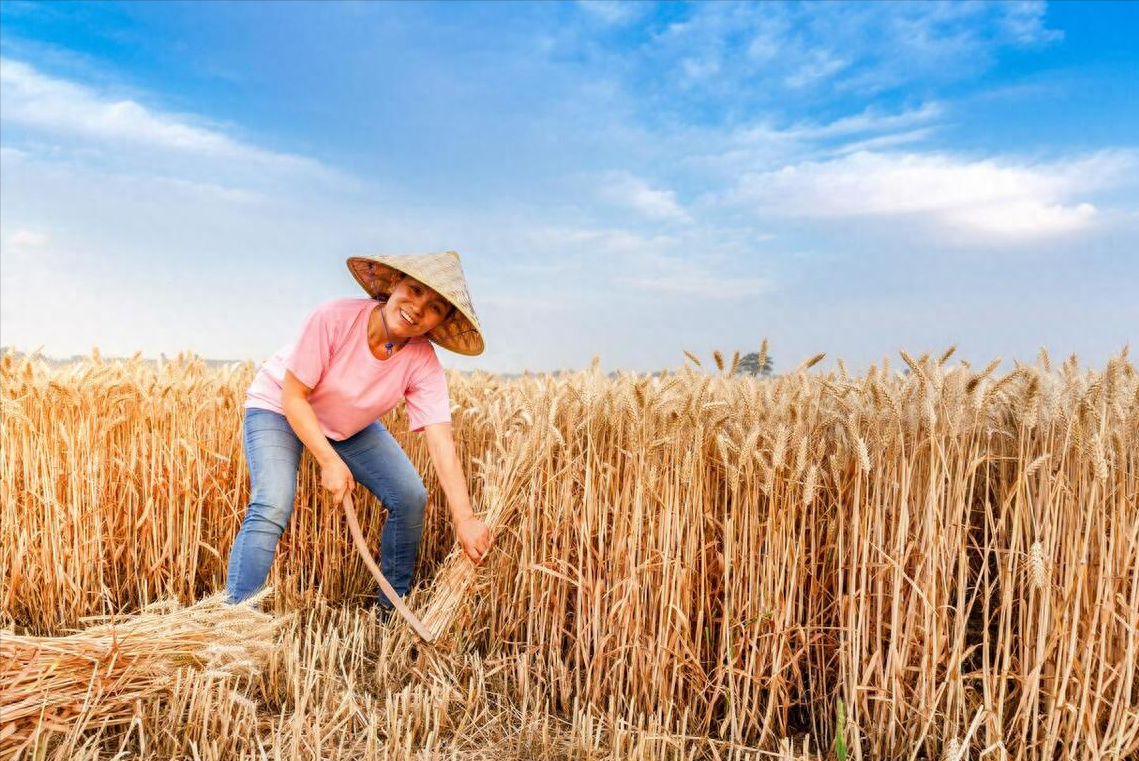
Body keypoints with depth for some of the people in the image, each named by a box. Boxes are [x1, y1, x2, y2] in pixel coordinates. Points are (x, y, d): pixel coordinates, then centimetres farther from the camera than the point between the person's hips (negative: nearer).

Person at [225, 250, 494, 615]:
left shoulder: (423, 362, -25)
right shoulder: (333, 318, -34)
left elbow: (441, 442, -32)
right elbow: (294, 397, -25)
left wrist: (464, 518, -42)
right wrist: (330, 462, -30)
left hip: (352, 427, 4)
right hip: (278, 408, -3)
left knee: (411, 497, -7)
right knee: (272, 508, -25)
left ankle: (394, 608, 14)